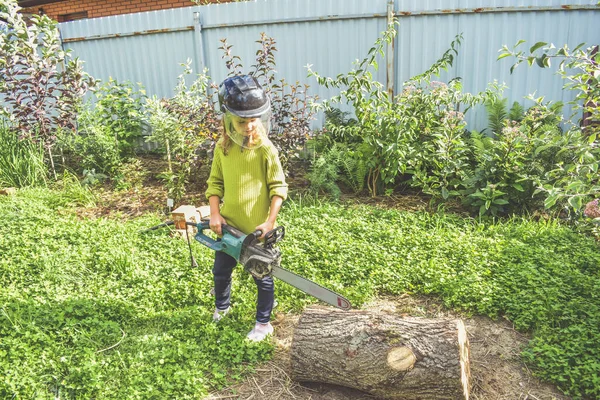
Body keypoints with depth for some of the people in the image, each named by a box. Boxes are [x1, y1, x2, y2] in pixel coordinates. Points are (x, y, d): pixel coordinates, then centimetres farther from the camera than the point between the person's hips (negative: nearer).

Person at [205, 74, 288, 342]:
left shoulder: (266, 150, -15)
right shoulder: (222, 148, -2)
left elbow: (279, 187, -12)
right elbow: (215, 182, 3)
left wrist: (269, 221, -19)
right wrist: (215, 214, -8)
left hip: (257, 228, -4)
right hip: (229, 225, 5)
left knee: (263, 277, 11)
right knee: (221, 271, 21)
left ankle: (263, 323, 31)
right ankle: (221, 306, 50)